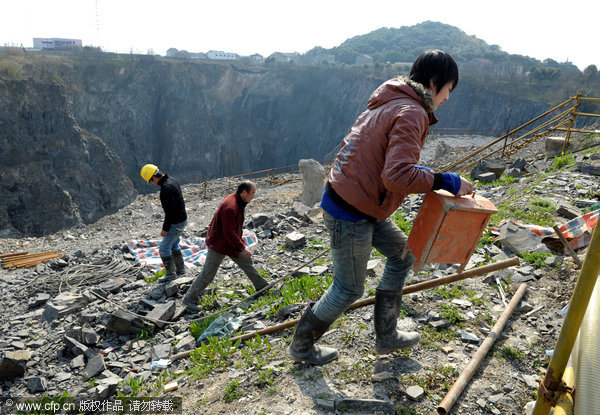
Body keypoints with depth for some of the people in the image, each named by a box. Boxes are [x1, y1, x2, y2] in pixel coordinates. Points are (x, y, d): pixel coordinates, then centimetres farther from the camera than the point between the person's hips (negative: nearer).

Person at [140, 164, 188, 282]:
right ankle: (180, 269, 35)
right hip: (182, 219, 10)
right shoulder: (172, 180, 4)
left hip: (176, 223, -10)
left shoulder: (166, 188, -27)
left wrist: (165, 228, -19)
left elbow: (170, 210, -28)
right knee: (174, 245, 23)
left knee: (164, 248, 2)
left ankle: (170, 274, 15)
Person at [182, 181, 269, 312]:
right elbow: (229, 232, -30)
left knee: (247, 262, 17)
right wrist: (242, 248, -26)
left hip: (232, 242, 10)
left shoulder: (239, 202, 2)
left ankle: (262, 287, 33)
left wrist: (240, 240, 21)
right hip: (219, 244, -10)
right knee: (207, 274, -1)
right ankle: (189, 299, 12)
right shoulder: (230, 206, -30)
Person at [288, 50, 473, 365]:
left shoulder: (391, 102, 13)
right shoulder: (411, 113, -18)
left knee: (402, 255, 20)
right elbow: (398, 176, -29)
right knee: (348, 290, 7)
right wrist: (445, 181, -17)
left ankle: (386, 336, 33)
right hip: (350, 214, -10)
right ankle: (302, 346, 31)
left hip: (363, 207, 10)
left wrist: (426, 174, 15)